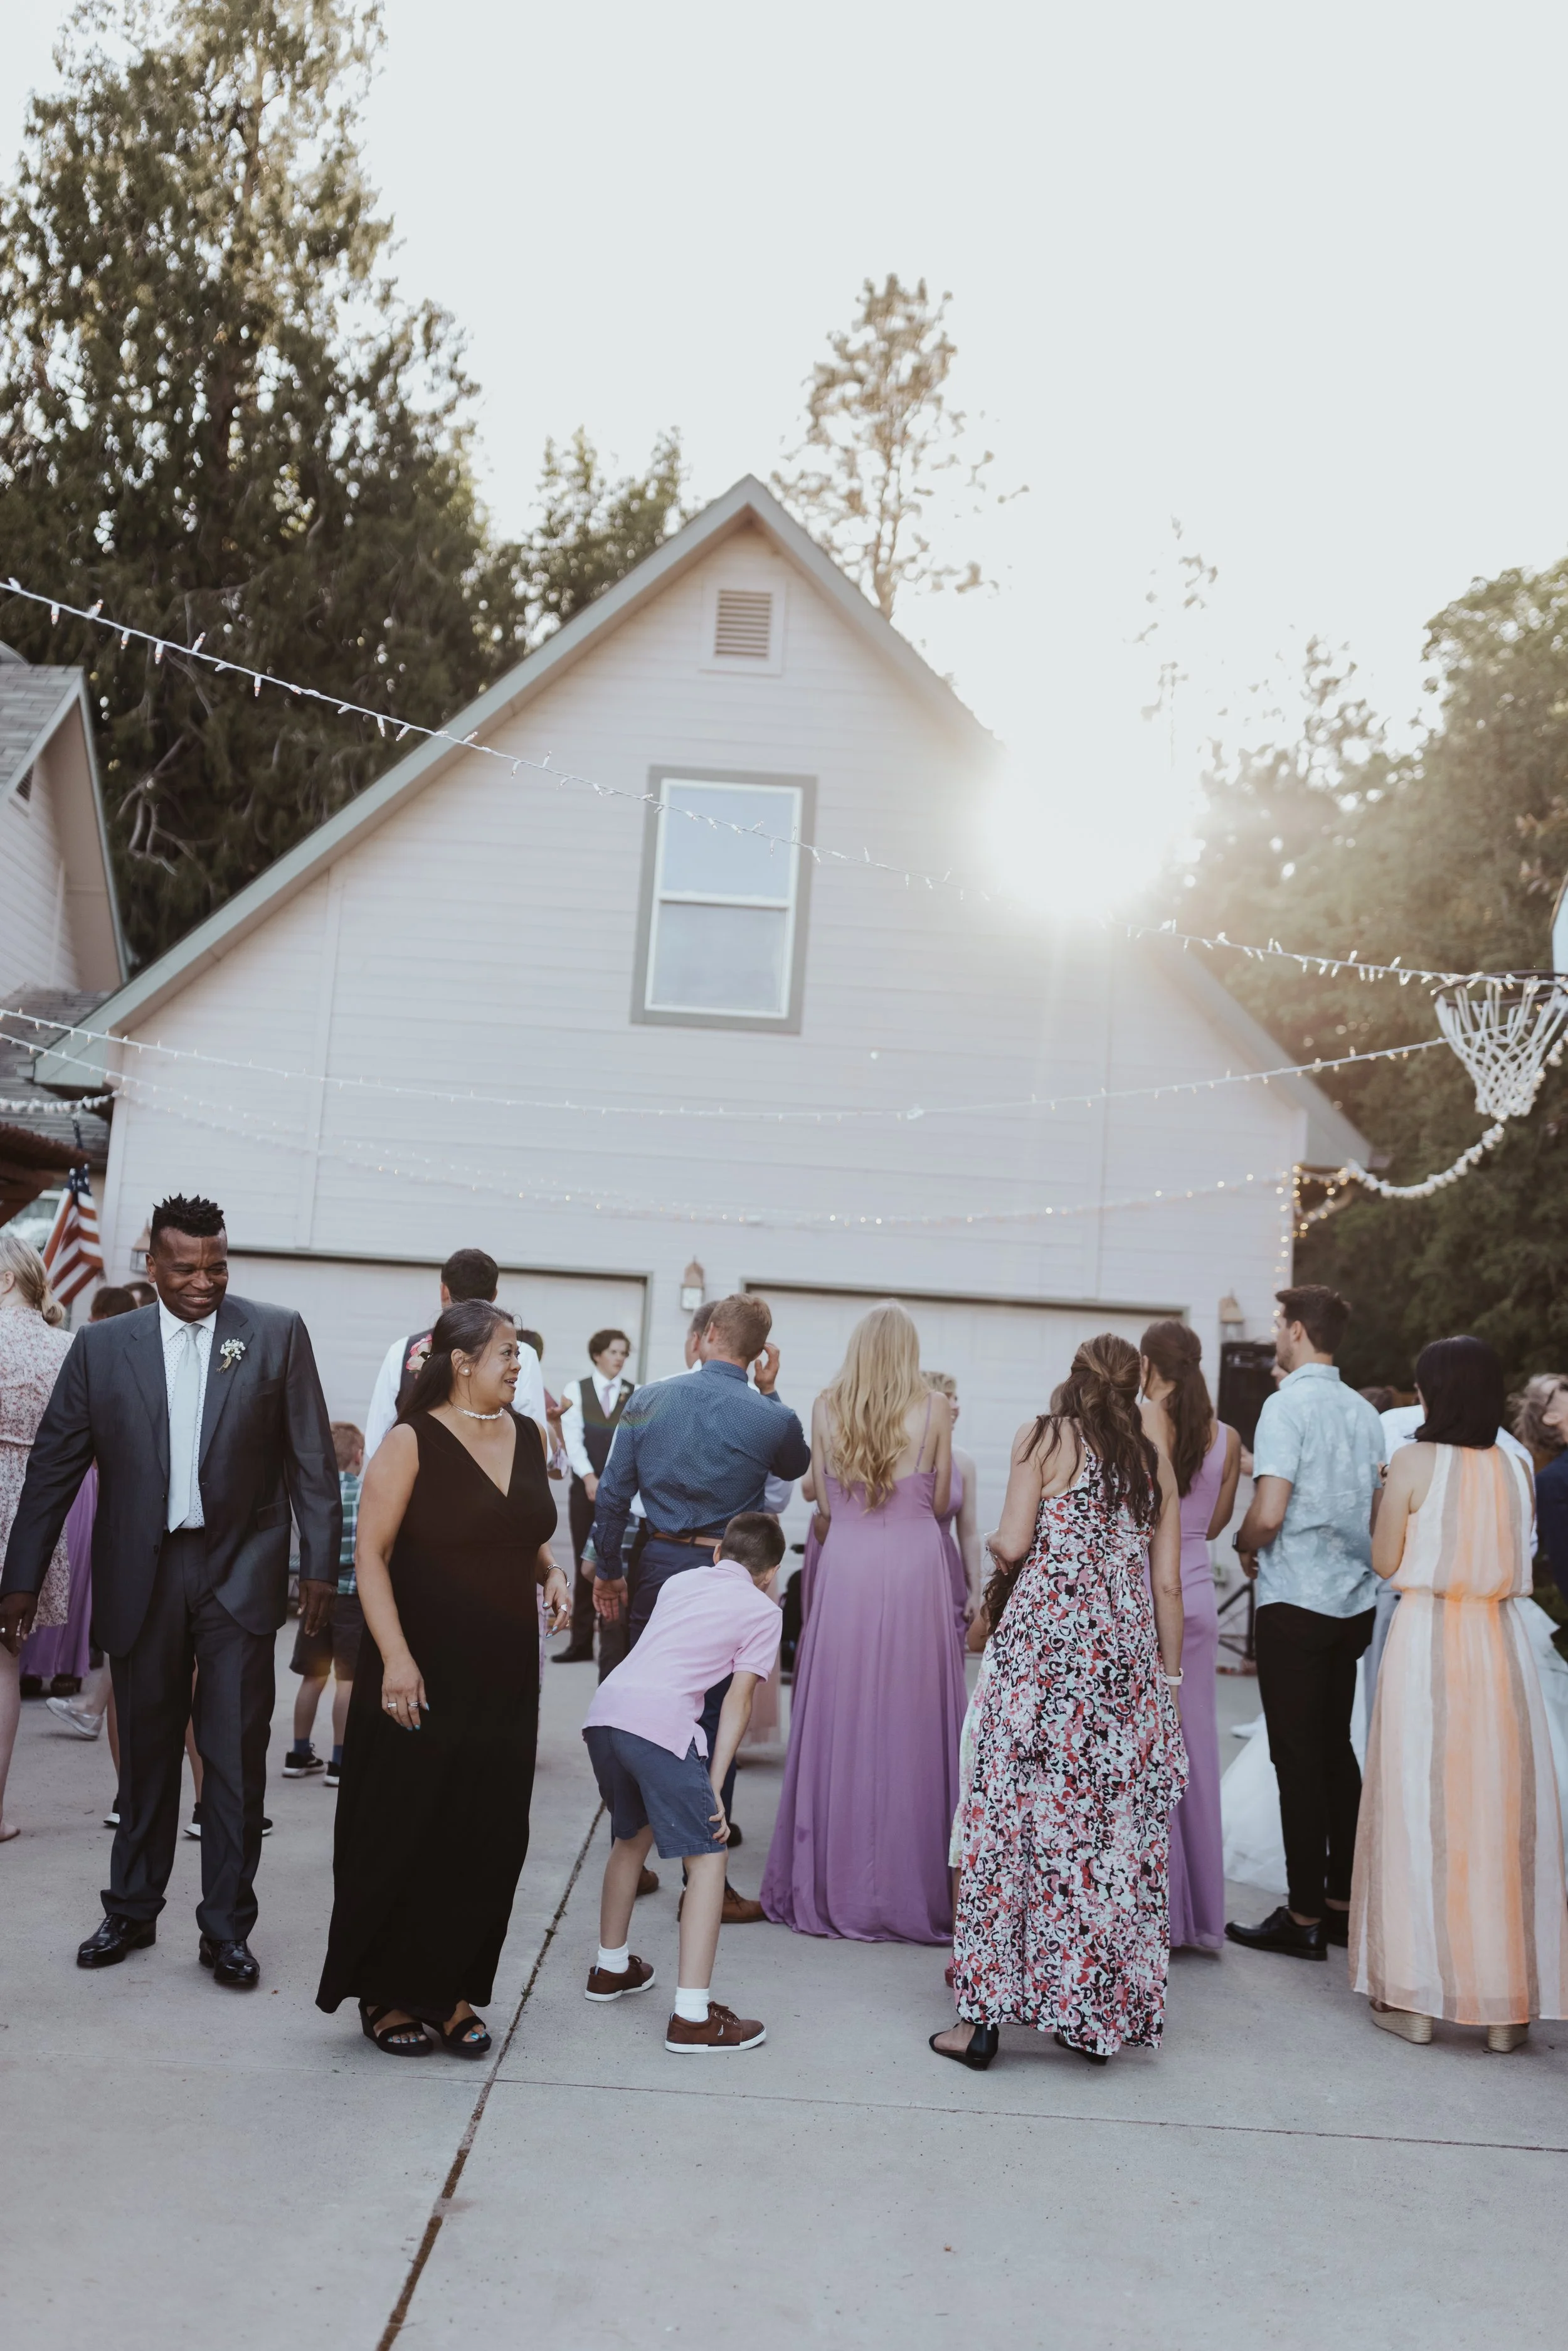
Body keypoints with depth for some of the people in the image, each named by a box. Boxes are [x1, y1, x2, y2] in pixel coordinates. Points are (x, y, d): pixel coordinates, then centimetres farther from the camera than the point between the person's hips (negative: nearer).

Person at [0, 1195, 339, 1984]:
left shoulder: (277, 1333, -1)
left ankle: (227, 1927, 14)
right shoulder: (102, 1345, 3)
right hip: (141, 1577, 2)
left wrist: (320, 1564, -5)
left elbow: (312, 1456, -1)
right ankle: (131, 1910, 31)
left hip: (238, 1573, -1)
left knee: (235, 1759, 1)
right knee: (145, 1753, 14)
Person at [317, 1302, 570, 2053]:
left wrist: (551, 1571, 1)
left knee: (488, 1839, 9)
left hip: (505, 1675, 6)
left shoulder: (526, 1435, 8)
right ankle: (386, 1994, 23)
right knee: (405, 1834, 6)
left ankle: (452, 1991, 25)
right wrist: (394, 1658, -21)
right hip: (426, 1674, -5)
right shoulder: (412, 1443, -10)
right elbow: (370, 1555, -13)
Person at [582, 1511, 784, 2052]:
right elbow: (738, 1699, 4)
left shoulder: (679, 1581, 27)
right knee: (707, 1859, 1)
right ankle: (693, 2016, -5)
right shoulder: (764, 1612, 11)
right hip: (662, 1721, -7)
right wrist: (714, 1786, 2)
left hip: (605, 1708, 7)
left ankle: (611, 1966, 42)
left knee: (633, 1835, 28)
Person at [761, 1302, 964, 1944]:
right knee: (908, 1722, 5)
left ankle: (830, 1885, 16)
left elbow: (823, 1508, 5)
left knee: (840, 1723, 8)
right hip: (915, 1566, -1)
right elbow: (940, 1505, 4)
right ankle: (909, 1885, 12)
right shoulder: (934, 1410, -2)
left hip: (845, 1569, 1)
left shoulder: (826, 1408, 2)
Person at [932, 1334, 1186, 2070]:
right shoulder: (1154, 1461, 12)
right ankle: (1099, 2015, 15)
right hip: (1128, 1649, 4)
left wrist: (993, 1545, 14)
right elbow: (1167, 1585, 10)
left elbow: (1013, 1543, -8)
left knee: (1016, 1812, 0)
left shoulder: (1042, 1438, 2)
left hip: (1042, 1639, -3)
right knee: (1117, 1824, 9)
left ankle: (985, 2016, 3)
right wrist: (1169, 1677, 17)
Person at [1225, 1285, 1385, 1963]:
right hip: (1354, 1600, 7)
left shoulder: (1287, 1405, -14)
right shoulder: (1365, 1411, 9)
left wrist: (1246, 1547, -2)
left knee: (1298, 1759, 0)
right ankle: (1343, 1903, 23)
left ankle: (1305, 1919, 6)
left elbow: (1268, 1514, -21)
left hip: (1295, 1602, -7)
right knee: (1336, 1749, 15)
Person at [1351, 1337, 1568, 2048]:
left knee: (1420, 1812, 5)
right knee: (1501, 1814, 10)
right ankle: (1506, 2002, 17)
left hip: (1427, 1644, -3)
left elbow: (1385, 1563, -3)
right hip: (1501, 1648, 4)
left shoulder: (1414, 1462, -8)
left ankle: (1416, 1998, 11)